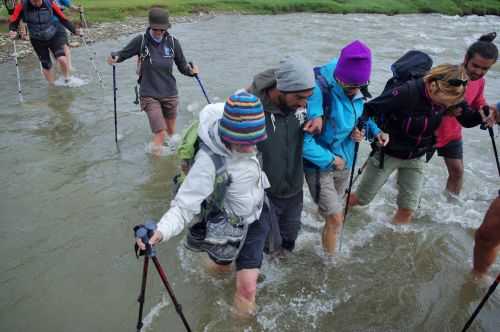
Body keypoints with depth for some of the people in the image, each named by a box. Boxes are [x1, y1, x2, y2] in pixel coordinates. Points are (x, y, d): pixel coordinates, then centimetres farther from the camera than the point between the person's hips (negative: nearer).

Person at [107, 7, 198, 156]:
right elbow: (123, 54, -1)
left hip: (170, 94, 3)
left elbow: (182, 66, 2)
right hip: (149, 95, -3)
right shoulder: (141, 40, -11)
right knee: (160, 134, -10)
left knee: (171, 132, 17)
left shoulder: (173, 42, -5)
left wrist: (191, 71, -18)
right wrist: (114, 57, -23)